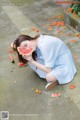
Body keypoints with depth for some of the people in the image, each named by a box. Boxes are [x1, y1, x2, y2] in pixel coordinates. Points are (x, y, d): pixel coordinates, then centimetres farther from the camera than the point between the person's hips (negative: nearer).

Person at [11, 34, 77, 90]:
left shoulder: (44, 45, -33)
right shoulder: (36, 43, -9)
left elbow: (49, 70, -29)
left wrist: (32, 61, -25)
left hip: (63, 63, -8)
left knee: (49, 77, -35)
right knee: (30, 62, -6)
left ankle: (55, 79, -1)